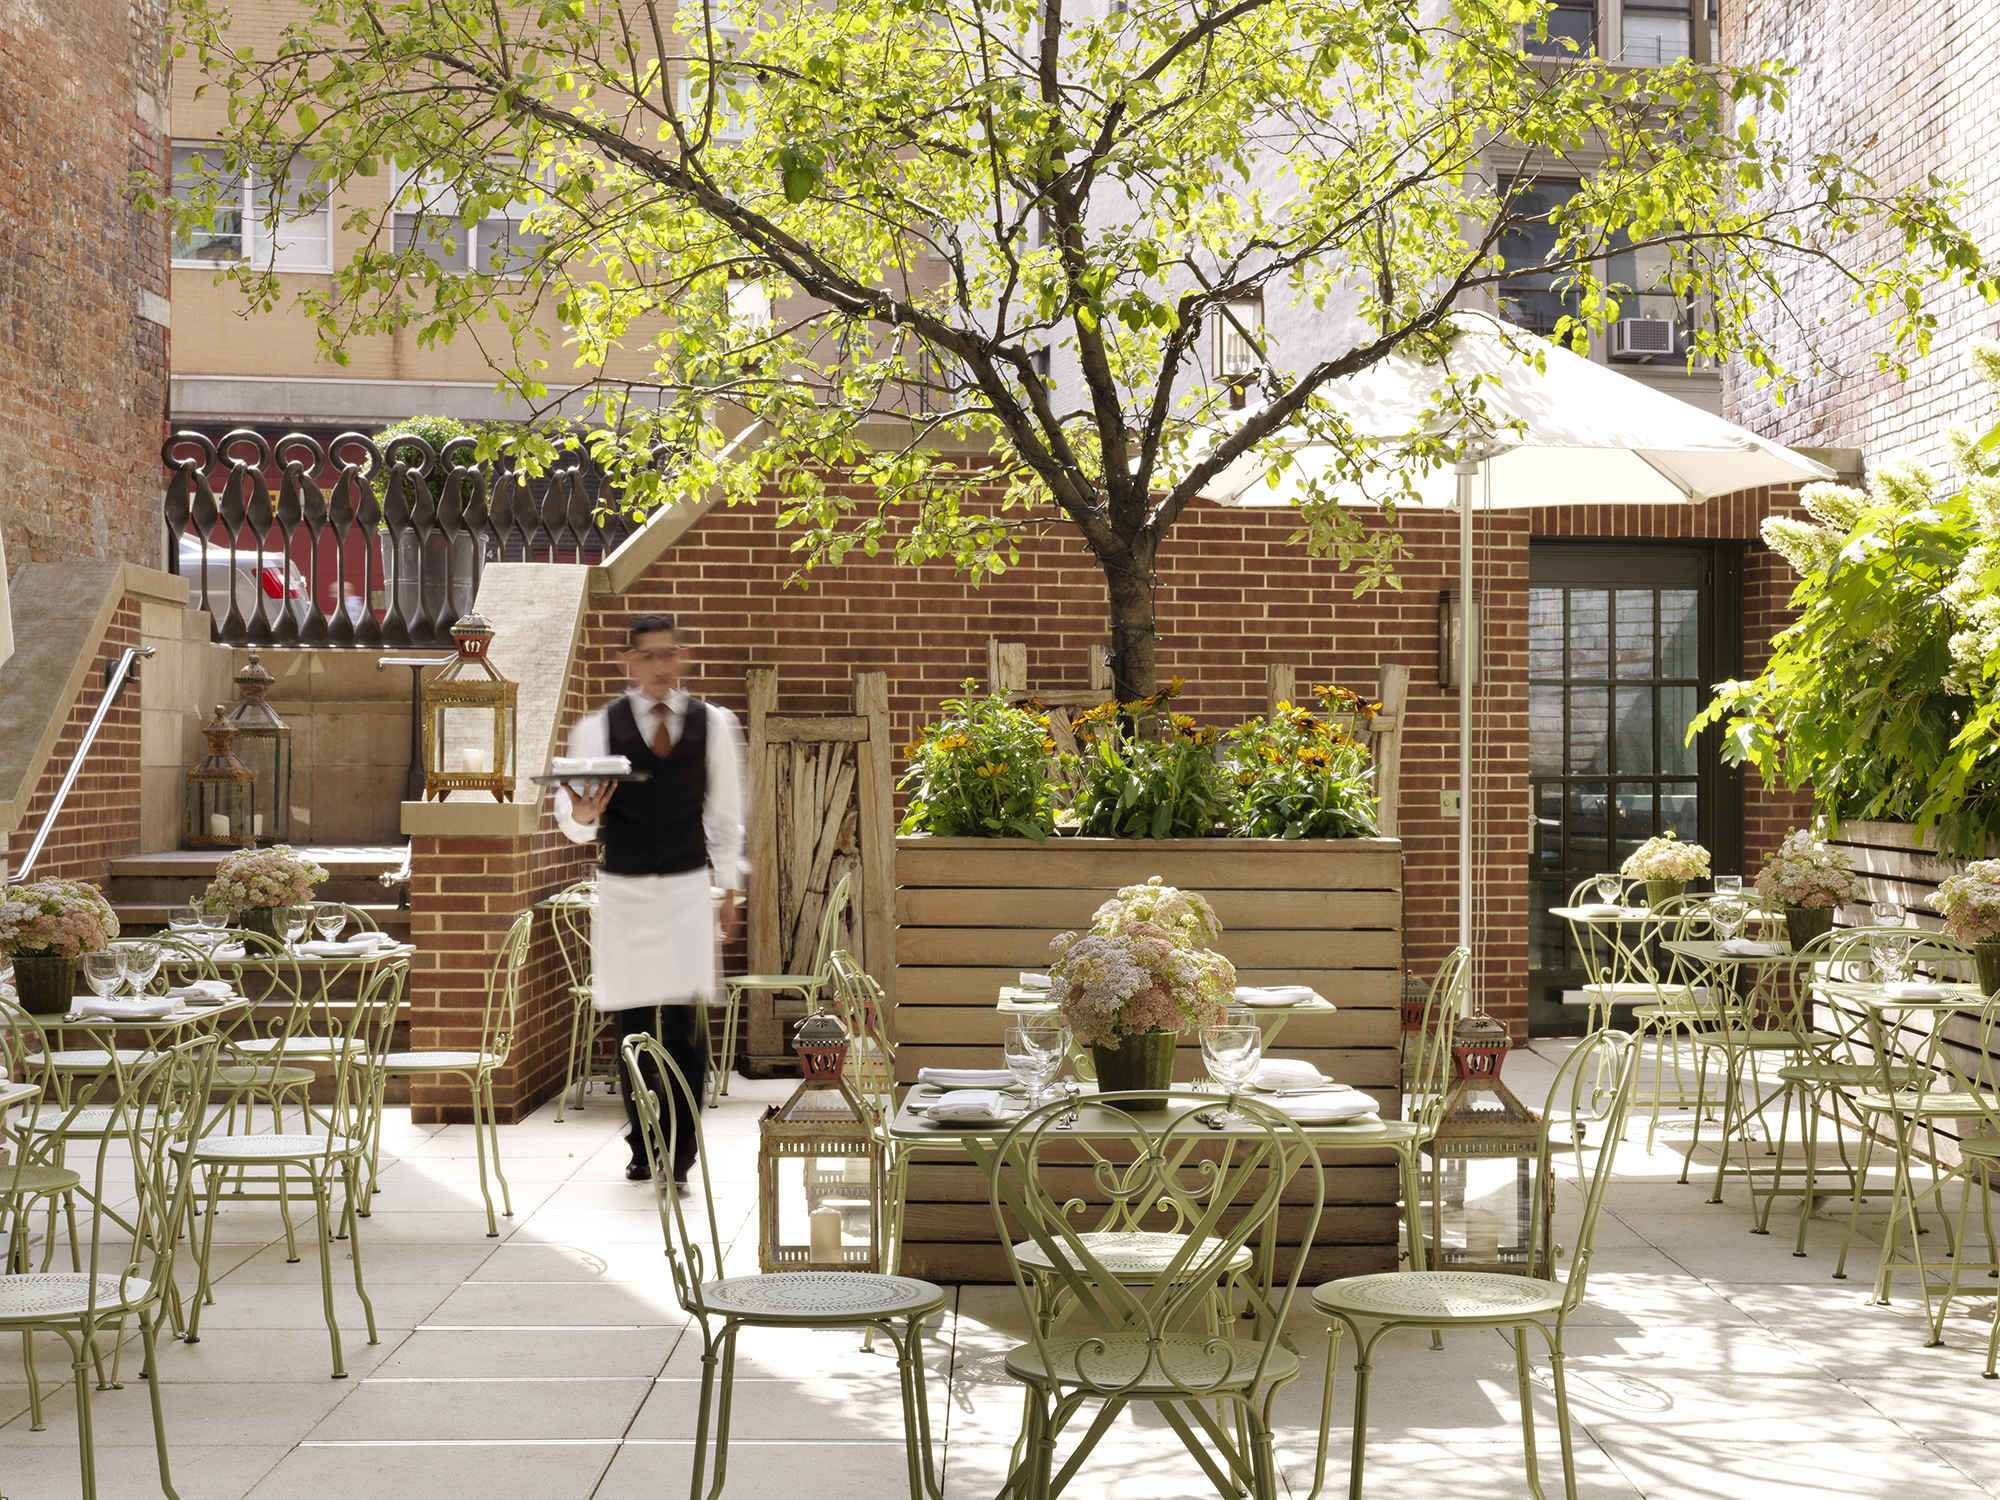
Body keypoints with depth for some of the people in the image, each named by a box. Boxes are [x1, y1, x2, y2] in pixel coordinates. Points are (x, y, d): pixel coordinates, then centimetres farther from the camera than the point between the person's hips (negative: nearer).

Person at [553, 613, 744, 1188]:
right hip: (622, 888, 0)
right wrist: (582, 814, -26)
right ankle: (643, 1148, 21)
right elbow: (573, 823, -3)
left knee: (686, 1023, -10)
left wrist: (728, 890, 13)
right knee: (632, 1025, 5)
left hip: (688, 887, 0)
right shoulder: (597, 728, -1)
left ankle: (680, 1155, -2)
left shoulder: (714, 725, 4)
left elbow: (725, 815, 13)